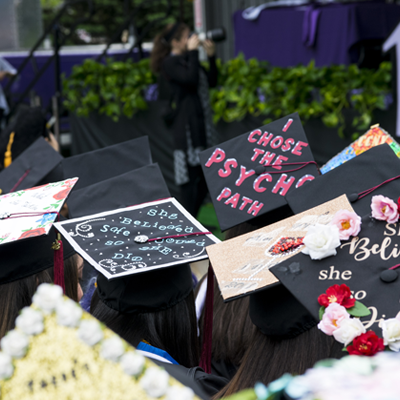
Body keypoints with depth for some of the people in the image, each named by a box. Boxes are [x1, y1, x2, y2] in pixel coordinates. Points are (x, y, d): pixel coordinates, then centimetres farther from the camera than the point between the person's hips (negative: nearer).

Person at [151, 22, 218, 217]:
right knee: (190, 177, -8)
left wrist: (211, 56, 8)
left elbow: (211, 81, 18)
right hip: (186, 126, -9)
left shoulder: (188, 60, 17)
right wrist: (193, 51, -14)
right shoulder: (169, 63, -8)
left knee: (205, 175, 11)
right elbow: (191, 79, -23)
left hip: (201, 124, 9)